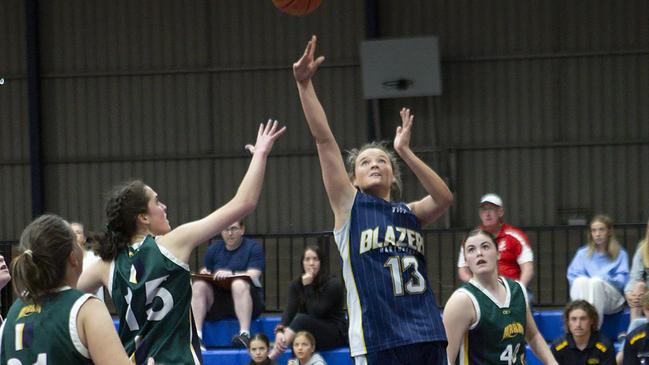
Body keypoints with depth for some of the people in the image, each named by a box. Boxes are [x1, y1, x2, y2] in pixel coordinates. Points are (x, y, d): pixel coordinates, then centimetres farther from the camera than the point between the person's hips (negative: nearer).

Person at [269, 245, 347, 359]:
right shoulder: (297, 284, 3)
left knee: (302, 319, -32)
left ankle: (273, 356, -45)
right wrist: (279, 330, -30)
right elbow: (290, 311, -11)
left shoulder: (333, 284, -13)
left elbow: (315, 313, -20)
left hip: (336, 334, -5)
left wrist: (308, 286, -24)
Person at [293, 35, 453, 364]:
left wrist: (405, 152, -8)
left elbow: (444, 198, -6)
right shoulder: (349, 205, 8)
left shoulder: (410, 214, 16)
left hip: (426, 336, 4)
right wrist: (304, 84, -6)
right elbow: (324, 139, 1)